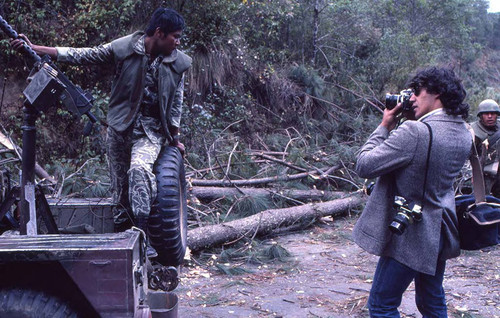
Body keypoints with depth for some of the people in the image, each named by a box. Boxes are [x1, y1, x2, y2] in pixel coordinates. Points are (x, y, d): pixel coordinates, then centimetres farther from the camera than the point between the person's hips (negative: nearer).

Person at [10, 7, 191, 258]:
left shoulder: (178, 63, -1)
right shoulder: (123, 48, -7)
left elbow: (176, 102, 9)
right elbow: (82, 56, -4)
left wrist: (175, 138, 11)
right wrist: (33, 48, -8)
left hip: (151, 129, -1)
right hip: (120, 126, 1)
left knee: (140, 168, -27)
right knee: (120, 183, 4)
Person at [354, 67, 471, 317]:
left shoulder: (415, 132, -25)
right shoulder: (464, 136, 2)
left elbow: (364, 166, -20)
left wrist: (385, 126, -7)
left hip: (410, 235, -8)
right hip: (440, 233, 8)